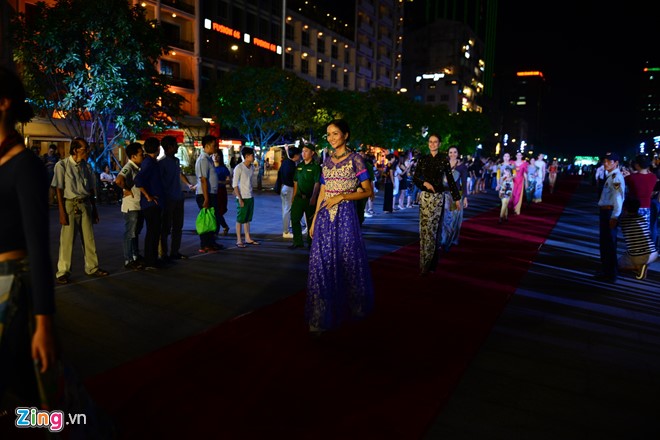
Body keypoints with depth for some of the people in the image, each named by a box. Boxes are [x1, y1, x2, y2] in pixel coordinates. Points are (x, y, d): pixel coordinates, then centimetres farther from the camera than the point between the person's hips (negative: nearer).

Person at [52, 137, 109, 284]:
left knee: (89, 238, 9)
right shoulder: (62, 165, -6)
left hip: (85, 204, 5)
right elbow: (59, 190, -8)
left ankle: (91, 267, 21)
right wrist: (62, 212, -13)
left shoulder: (86, 166, 8)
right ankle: (63, 272, 8)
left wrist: (94, 209, 14)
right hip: (70, 204, -5)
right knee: (67, 239, -3)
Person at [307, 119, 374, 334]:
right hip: (325, 217, 5)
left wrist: (341, 196, -15)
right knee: (322, 264, 3)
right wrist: (314, 220, 11)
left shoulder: (355, 159, -3)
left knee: (346, 262, 5)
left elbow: (368, 191, -5)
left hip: (345, 216, -5)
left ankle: (349, 308, 26)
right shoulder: (327, 160, 12)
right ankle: (321, 316, 11)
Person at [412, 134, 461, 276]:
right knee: (424, 228, 1)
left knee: (434, 229, -3)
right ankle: (425, 263, 9)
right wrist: (425, 183, -10)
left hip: (438, 197, -2)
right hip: (425, 196, 3)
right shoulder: (423, 159, 8)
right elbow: (415, 177, 9)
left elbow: (450, 180, 1)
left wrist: (457, 198, 2)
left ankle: (429, 264, 1)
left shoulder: (443, 160, 0)